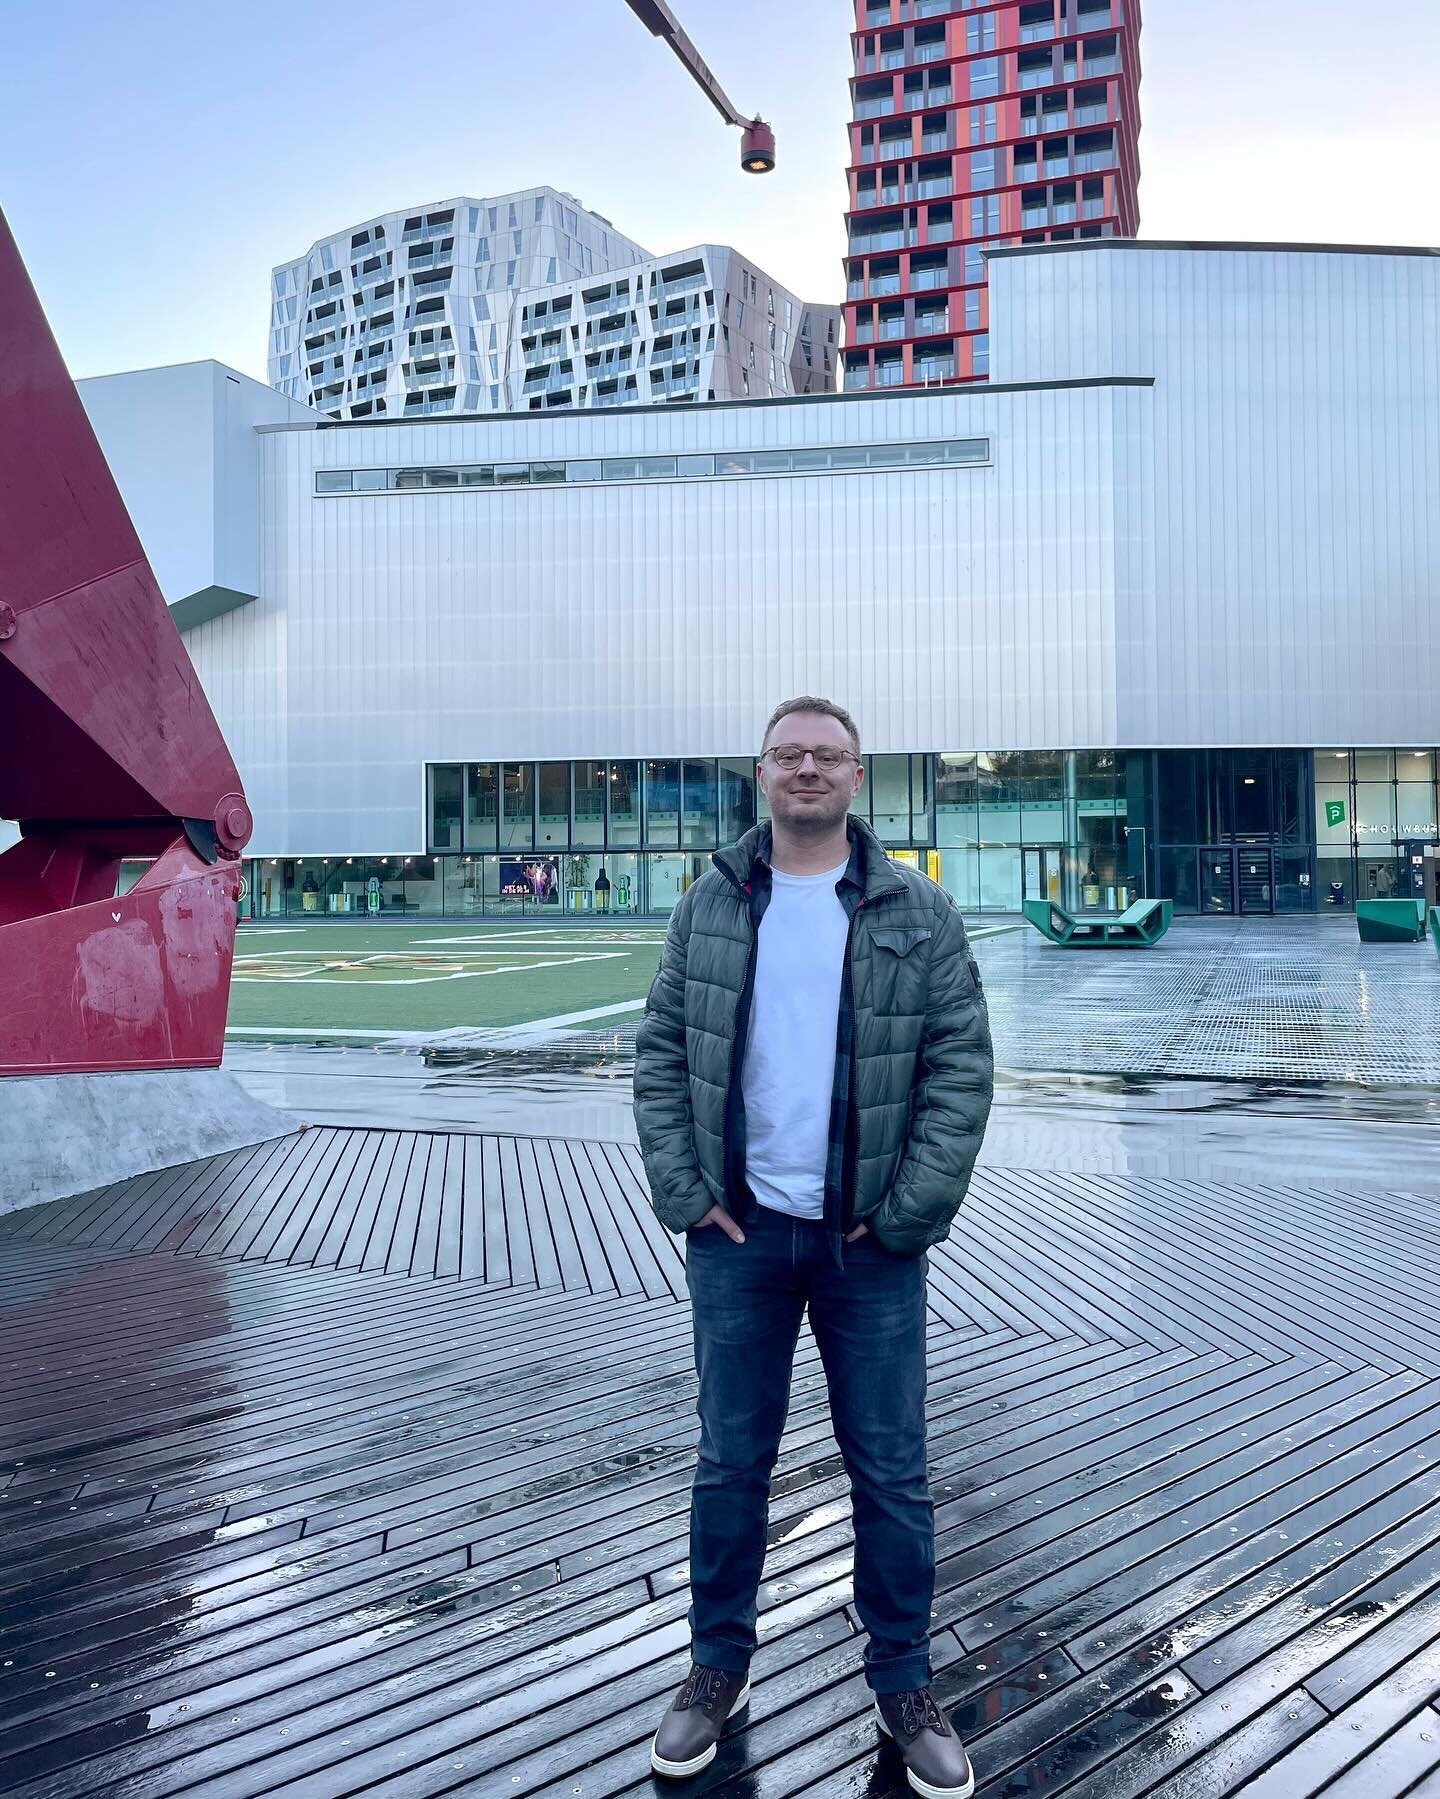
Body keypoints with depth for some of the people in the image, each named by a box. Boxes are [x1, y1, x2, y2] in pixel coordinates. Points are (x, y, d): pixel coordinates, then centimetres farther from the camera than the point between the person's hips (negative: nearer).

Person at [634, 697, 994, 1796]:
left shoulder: (920, 914, -1)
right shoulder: (710, 907, 3)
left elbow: (962, 1066, -3)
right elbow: (661, 1055, 5)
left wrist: (907, 1212, -10)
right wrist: (685, 1193, -4)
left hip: (871, 1243, -1)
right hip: (738, 1234, 1)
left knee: (891, 1472, 11)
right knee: (730, 1462, 14)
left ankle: (904, 1686, 31)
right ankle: (720, 1666, 34)